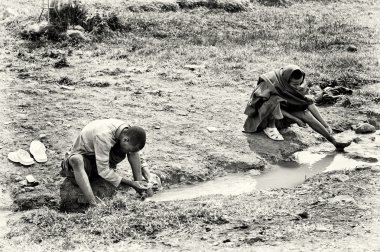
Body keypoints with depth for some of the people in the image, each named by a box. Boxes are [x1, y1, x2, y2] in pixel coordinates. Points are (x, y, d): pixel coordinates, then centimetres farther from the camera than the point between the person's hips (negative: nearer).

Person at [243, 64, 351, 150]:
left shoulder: (300, 86, -16)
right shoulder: (272, 83, -34)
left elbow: (309, 103, -16)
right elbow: (275, 103, -23)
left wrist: (326, 125, -21)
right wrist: (295, 119, -24)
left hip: (282, 111, 5)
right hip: (262, 112, -5)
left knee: (306, 115, -18)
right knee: (276, 99, -36)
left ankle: (334, 141, -17)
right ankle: (270, 127, -18)